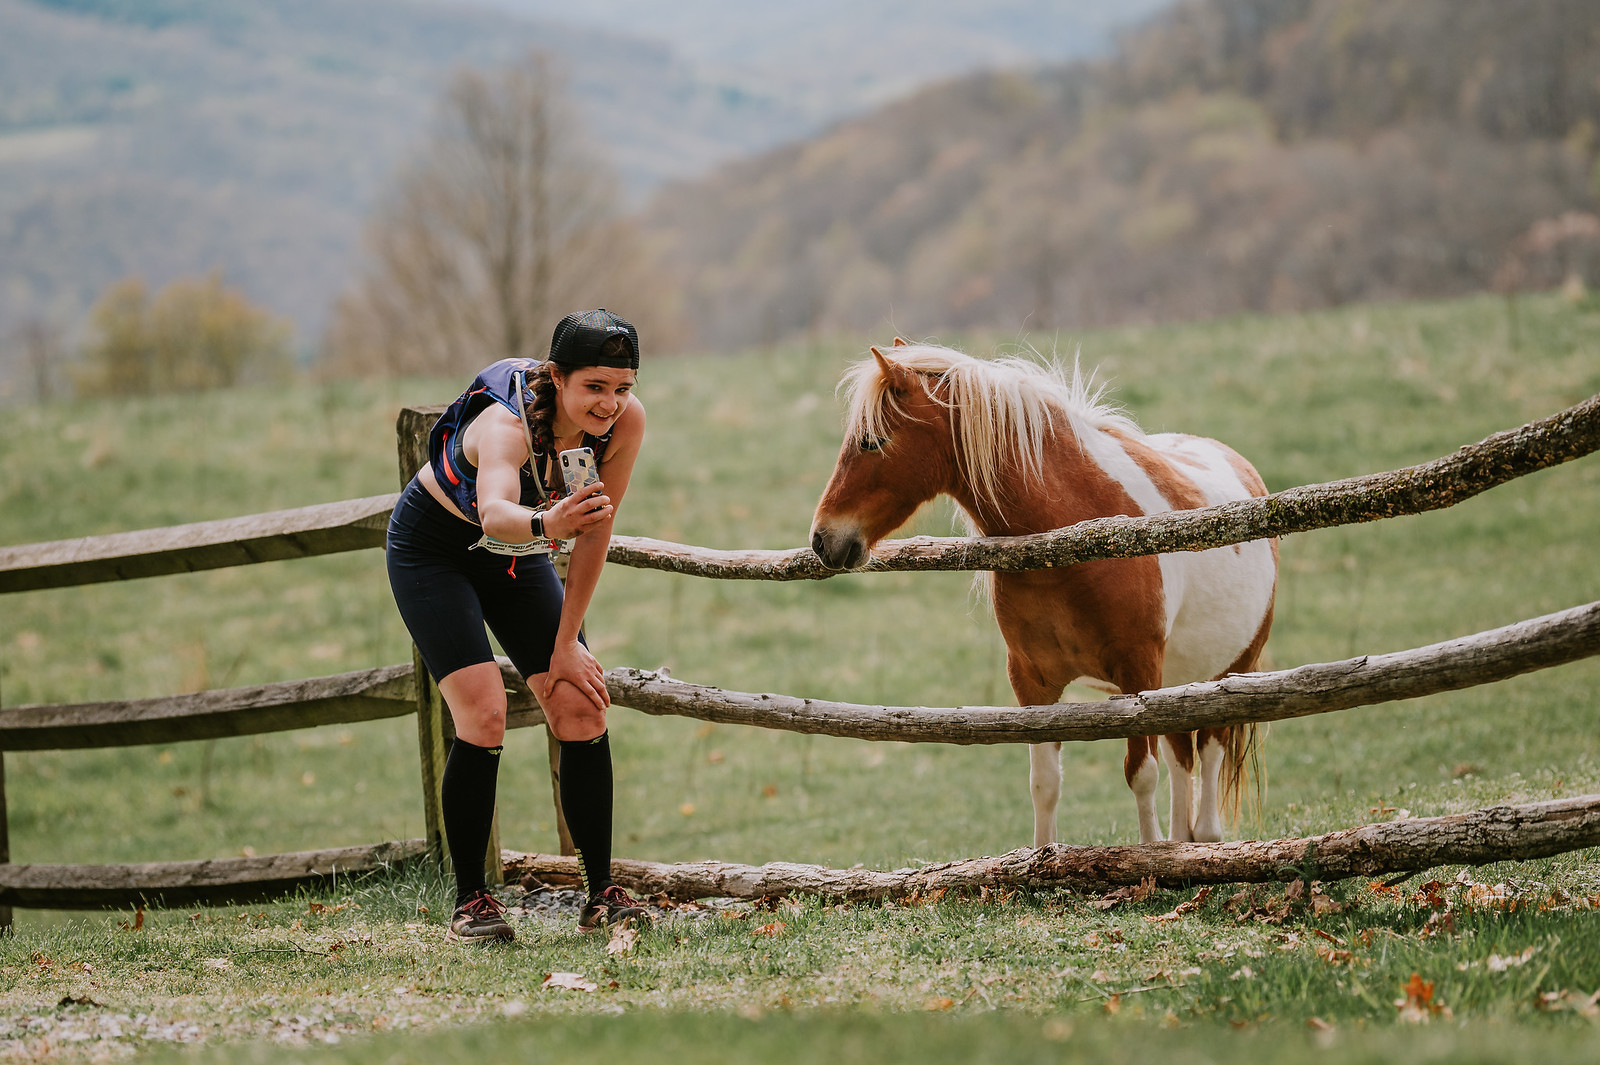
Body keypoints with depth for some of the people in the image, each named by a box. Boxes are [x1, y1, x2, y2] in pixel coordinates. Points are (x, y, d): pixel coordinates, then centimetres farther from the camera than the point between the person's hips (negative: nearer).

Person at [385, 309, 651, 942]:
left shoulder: (626, 422, -22)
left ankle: (601, 892, 5)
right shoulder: (508, 424, -38)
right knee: (483, 717, -18)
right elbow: (494, 513, -58)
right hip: (433, 550, -5)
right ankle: (470, 900, -6)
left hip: (516, 558, 5)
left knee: (582, 712, -5)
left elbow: (594, 535, -13)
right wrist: (546, 524, -81)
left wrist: (566, 645, -11)